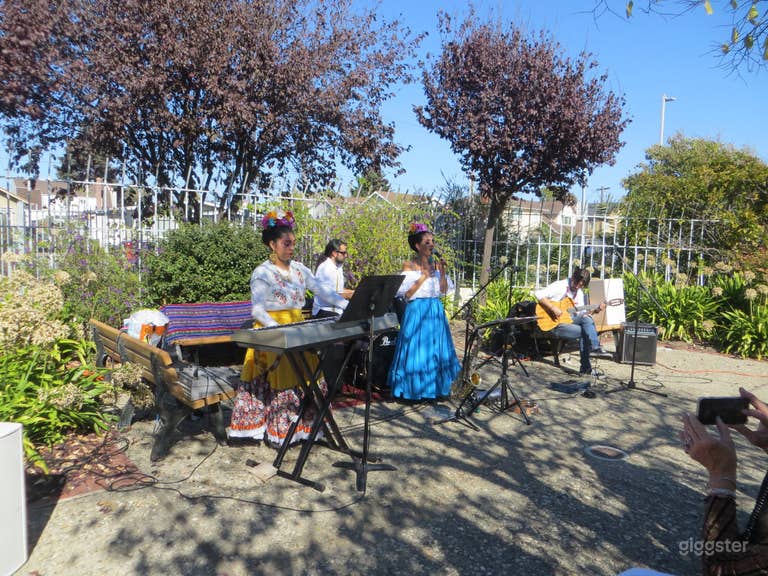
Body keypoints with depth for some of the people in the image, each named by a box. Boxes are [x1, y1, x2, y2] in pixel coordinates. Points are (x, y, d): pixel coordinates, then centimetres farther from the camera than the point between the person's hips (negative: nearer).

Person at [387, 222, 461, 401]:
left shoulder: (436, 263, 7)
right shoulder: (409, 265, -5)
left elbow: (444, 290, 5)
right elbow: (407, 294, -11)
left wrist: (442, 273, -9)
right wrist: (424, 276, -15)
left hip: (435, 311, 5)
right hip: (417, 311, -5)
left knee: (435, 348, 9)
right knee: (417, 349, 0)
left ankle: (435, 387, 22)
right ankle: (416, 389, 12)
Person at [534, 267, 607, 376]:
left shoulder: (580, 293, 13)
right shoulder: (560, 286, -10)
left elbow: (581, 313, 14)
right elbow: (538, 294, -23)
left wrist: (595, 310, -3)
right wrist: (553, 308, -28)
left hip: (569, 320, 7)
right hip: (555, 325, -7)